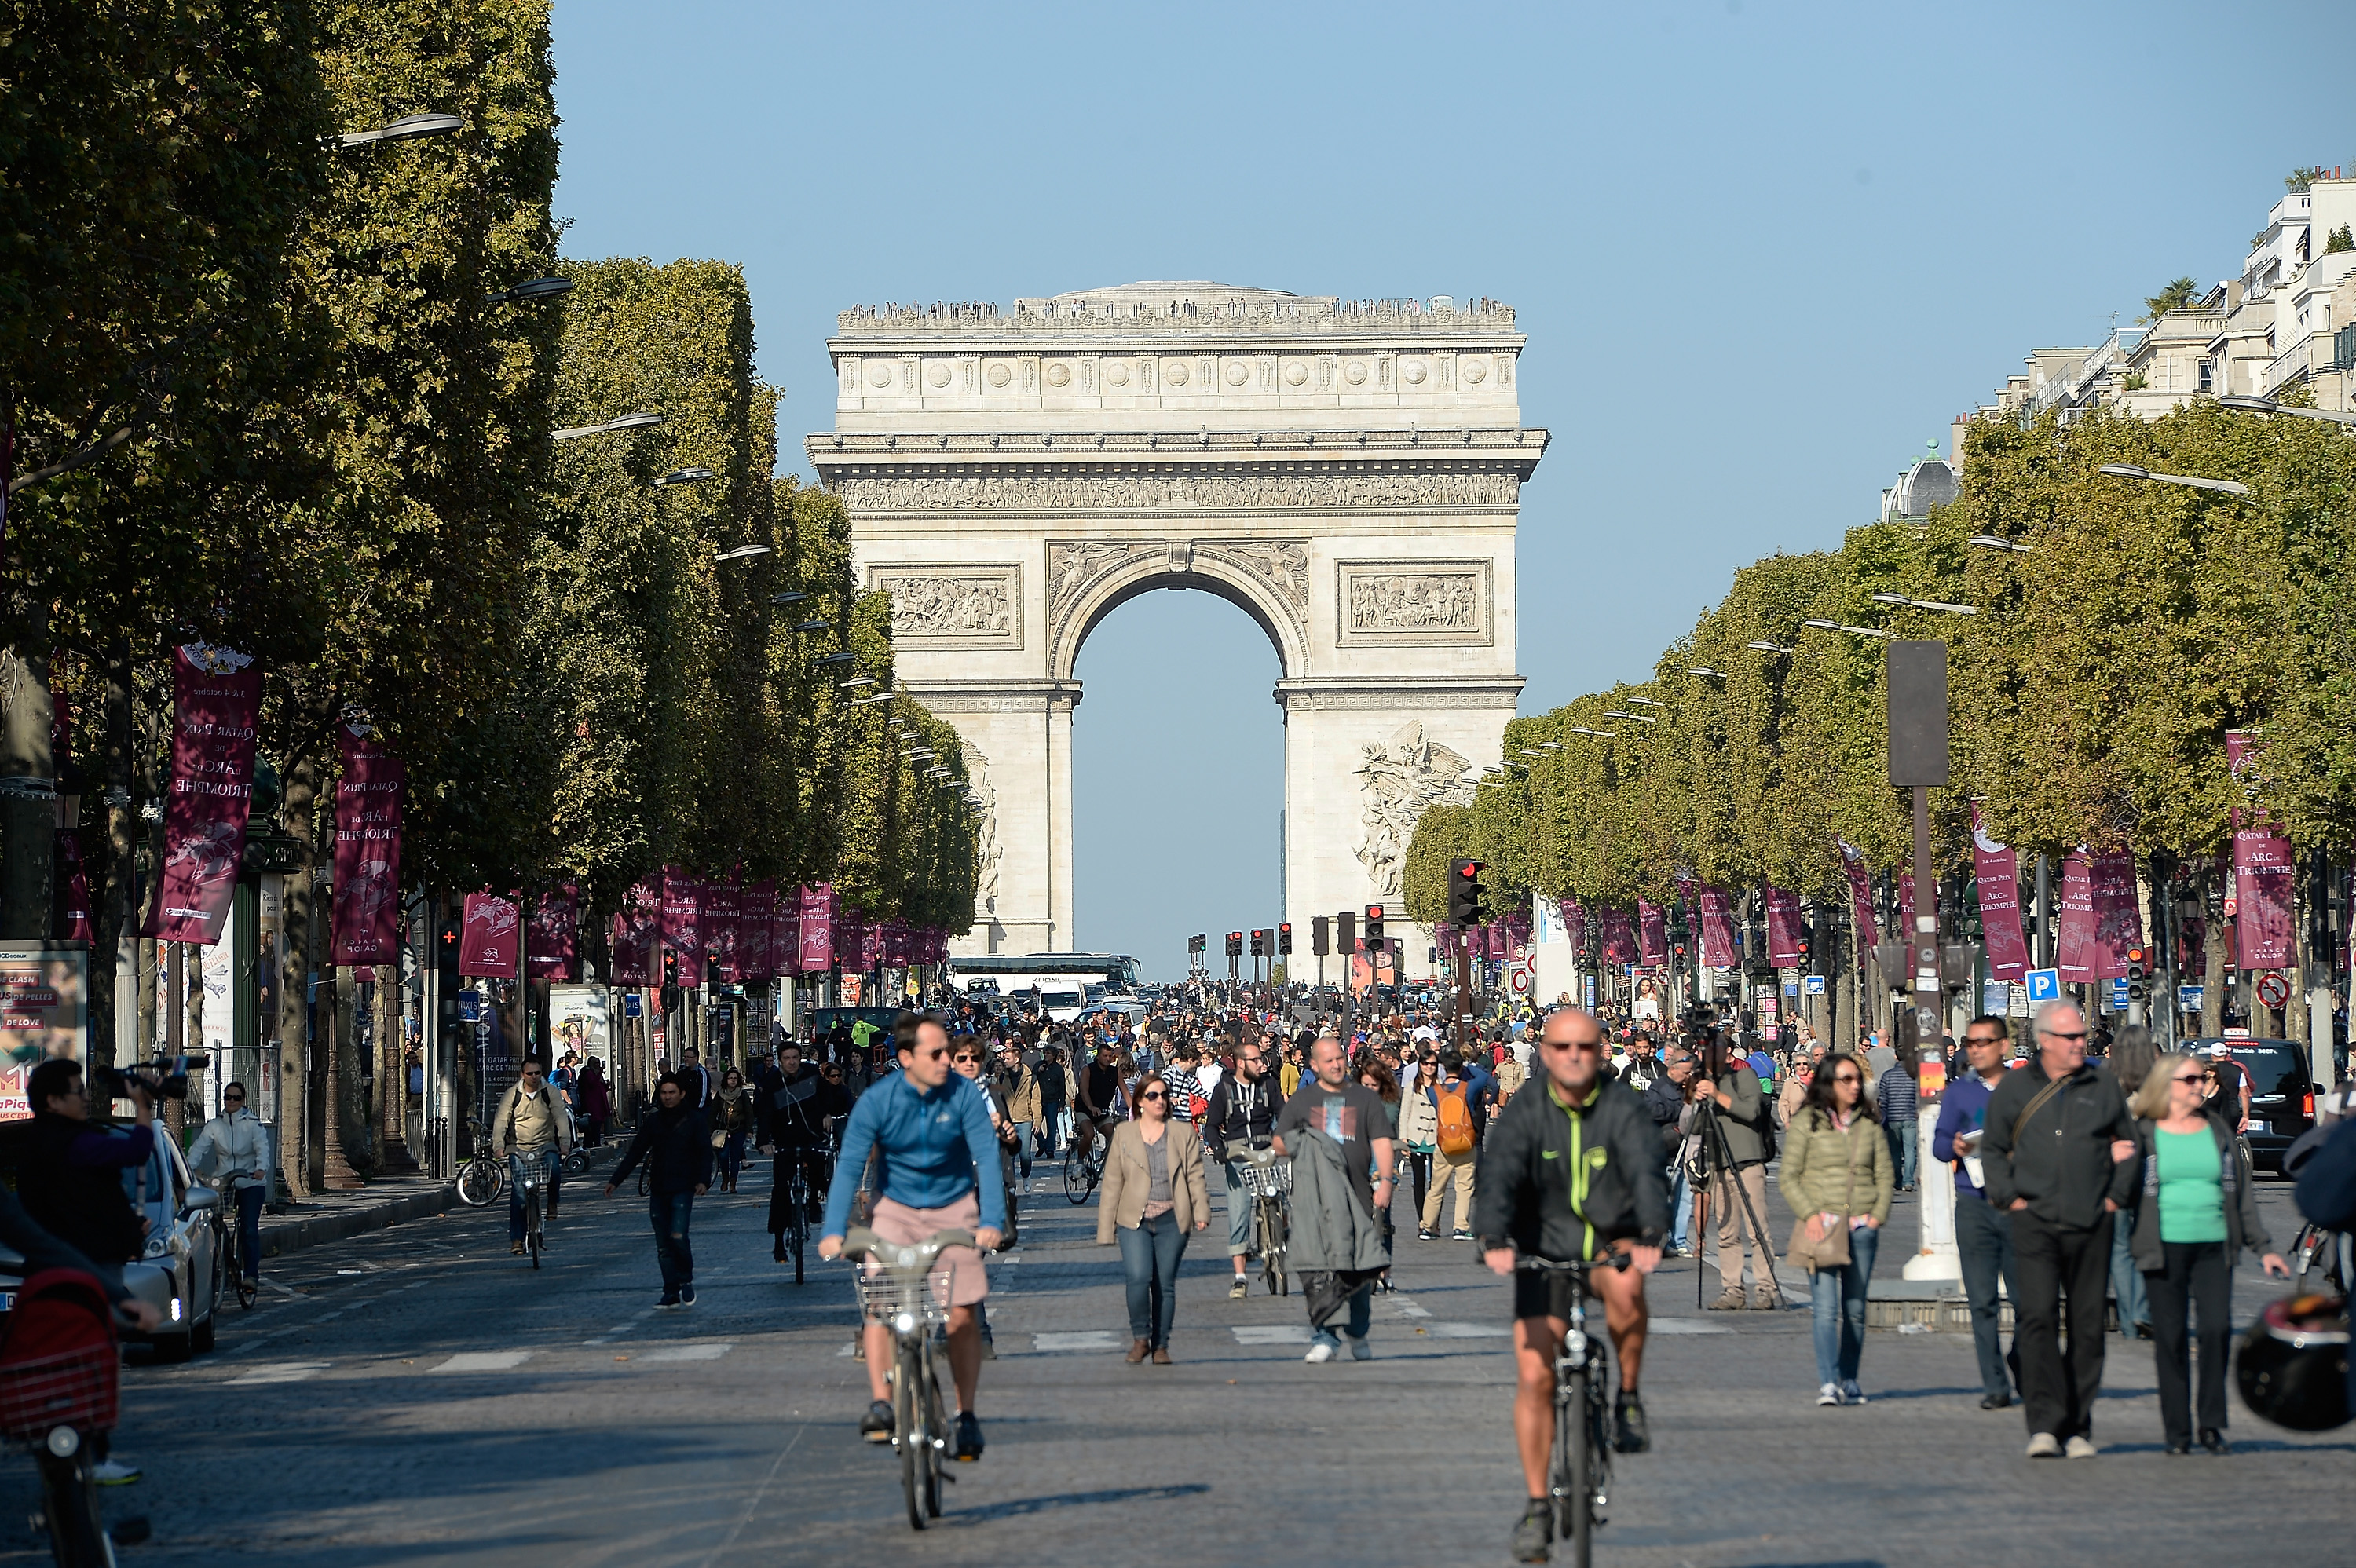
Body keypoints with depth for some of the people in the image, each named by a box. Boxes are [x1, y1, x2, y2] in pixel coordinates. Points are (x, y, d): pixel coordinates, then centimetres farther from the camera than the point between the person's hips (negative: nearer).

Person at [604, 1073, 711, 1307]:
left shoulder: (694, 1120, 0)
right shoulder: (653, 1122, 10)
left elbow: (705, 1153, -2)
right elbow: (634, 1153, 12)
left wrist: (703, 1180, -18)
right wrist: (615, 1180, 6)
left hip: (683, 1189, -4)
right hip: (658, 1190, 4)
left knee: (677, 1237, -19)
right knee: (663, 1245, 4)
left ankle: (686, 1279, 4)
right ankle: (671, 1293, 10)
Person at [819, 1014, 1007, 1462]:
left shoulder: (963, 1097, -16)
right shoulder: (876, 1102, -17)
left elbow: (987, 1159, -20)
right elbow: (850, 1166, -20)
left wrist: (992, 1221, -35)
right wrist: (833, 1231, -33)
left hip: (953, 1208, 0)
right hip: (896, 1207, 0)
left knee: (962, 1313, -4)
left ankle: (966, 1414, 9)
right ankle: (881, 1404, -18)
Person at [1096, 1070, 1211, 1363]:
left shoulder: (1184, 1133, 10)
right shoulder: (1123, 1134, 9)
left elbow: (1195, 1176, 7)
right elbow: (1112, 1183, 9)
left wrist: (1201, 1210, -8)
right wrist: (1106, 1227, 5)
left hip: (1171, 1221, 1)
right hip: (1134, 1220, -1)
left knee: (1165, 1284, 2)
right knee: (1139, 1277, -17)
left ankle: (1161, 1346, 14)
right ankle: (1140, 1337, 1)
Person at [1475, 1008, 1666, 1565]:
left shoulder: (1623, 1108, -13)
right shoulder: (1526, 1111, -12)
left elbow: (1646, 1170, -28)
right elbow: (1499, 1174, -26)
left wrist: (1649, 1237, -46)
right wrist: (1494, 1241, -45)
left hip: (1613, 1242, -1)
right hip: (1546, 1247, 1)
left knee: (1626, 1290, -36)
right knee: (1534, 1376, -7)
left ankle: (1629, 1399, -11)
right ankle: (1537, 1507, 5)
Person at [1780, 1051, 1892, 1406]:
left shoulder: (1868, 1126, 11)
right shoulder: (1807, 1123, 2)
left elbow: (1884, 1174, 14)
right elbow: (1788, 1177, 2)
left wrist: (1878, 1215, 0)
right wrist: (1809, 1214, -9)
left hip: (1862, 1227, 3)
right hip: (1822, 1226, -3)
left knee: (1855, 1309, 5)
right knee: (1826, 1307, -12)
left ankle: (1849, 1381, 14)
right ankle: (1827, 1383, -15)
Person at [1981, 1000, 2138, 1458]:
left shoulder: (2103, 1086, 9)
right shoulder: (2014, 1088, 5)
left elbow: (2128, 1143, 18)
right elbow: (1992, 1149, 13)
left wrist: (2117, 1194, 7)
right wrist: (2009, 1196, 0)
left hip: (2092, 1223, 2)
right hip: (2036, 1220, -2)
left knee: (2087, 1325, 5)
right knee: (2037, 1317, -15)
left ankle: (2078, 1427, 12)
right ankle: (2044, 1424, -18)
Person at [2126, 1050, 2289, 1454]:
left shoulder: (2218, 1131, 13)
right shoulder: (2144, 1133, 4)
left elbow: (2242, 1191, 16)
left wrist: (2263, 1247, 14)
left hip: (2214, 1245, 2)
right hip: (2164, 1248, -2)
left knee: (2217, 1327, -12)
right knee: (2171, 1338, -1)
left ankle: (2212, 1424, -1)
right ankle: (2177, 1431, 7)